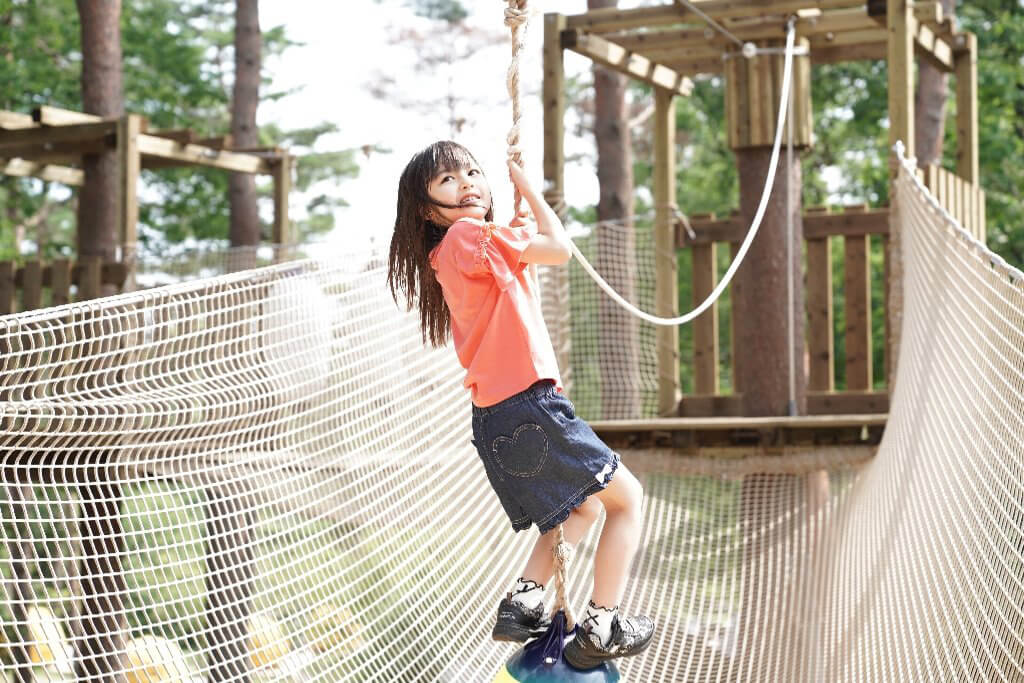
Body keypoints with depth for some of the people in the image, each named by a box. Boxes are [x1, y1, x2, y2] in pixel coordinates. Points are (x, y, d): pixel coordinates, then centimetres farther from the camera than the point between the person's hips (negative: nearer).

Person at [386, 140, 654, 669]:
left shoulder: (449, 257, 17)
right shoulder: (471, 234, -10)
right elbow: (560, 249, -9)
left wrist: (517, 232, 16)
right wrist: (526, 186, 3)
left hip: (497, 421, 10)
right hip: (528, 405, -10)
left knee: (583, 506, 28)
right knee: (626, 497, 3)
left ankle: (523, 603, 16)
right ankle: (599, 630, 2)